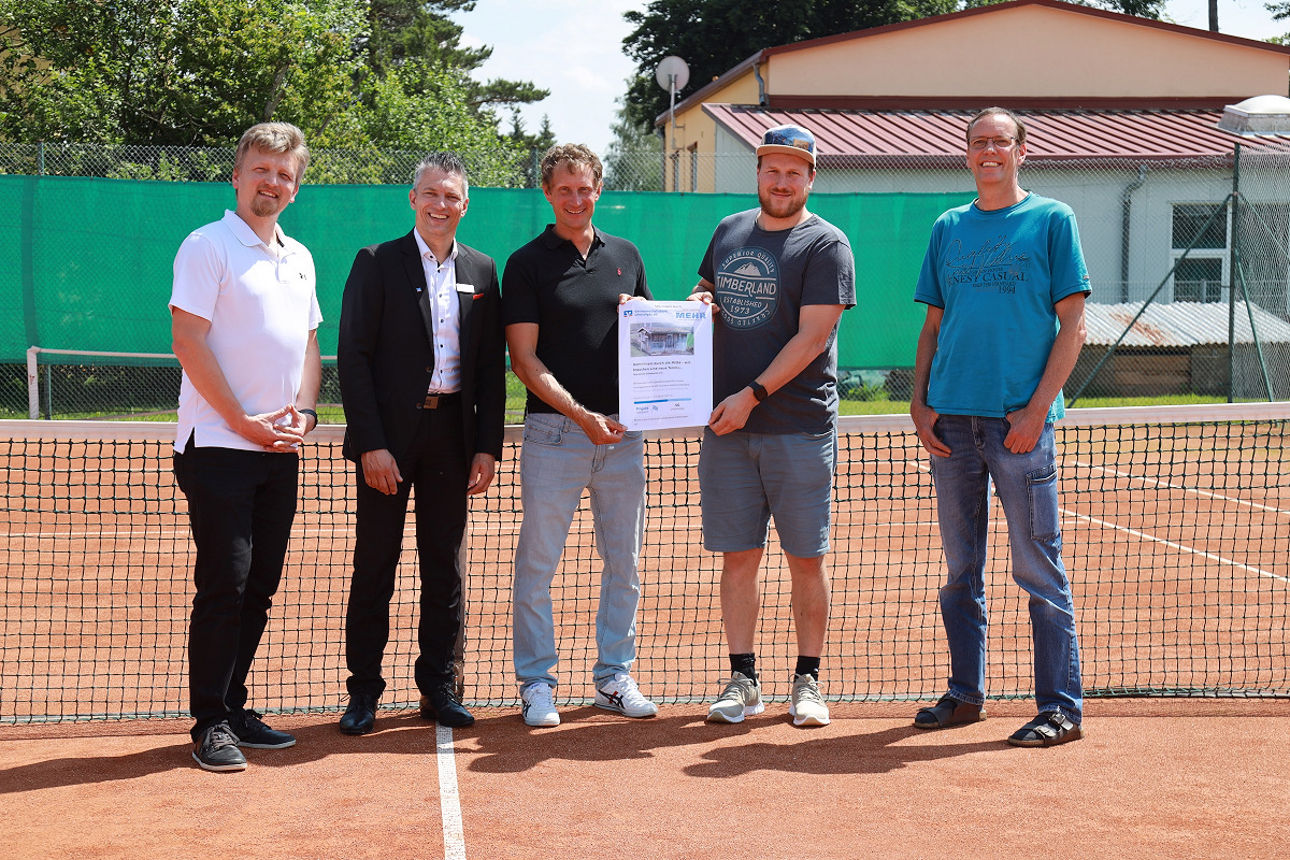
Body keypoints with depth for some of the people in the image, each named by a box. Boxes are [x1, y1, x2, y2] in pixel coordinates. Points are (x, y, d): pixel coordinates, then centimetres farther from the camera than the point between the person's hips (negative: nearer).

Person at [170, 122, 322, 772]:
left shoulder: (299, 258, 16)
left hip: (280, 450, 7)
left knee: (259, 586, 9)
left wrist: (303, 412, 3)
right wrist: (245, 422, -13)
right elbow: (189, 341, -12)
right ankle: (209, 723, 1)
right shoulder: (208, 246, -5)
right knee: (224, 585, -7)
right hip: (218, 446, -7)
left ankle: (233, 708, 19)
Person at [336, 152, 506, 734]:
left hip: (453, 435, 4)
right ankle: (364, 691, 11)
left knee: (445, 568, 9)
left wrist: (488, 446, 1)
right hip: (387, 436, -3)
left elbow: (492, 367, 10)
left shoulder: (481, 271, 10)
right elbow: (353, 357, -6)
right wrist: (371, 444, -13)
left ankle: (438, 688, 19)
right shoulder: (376, 264, -1)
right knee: (374, 566, 2)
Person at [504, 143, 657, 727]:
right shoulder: (527, 263, 0)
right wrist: (582, 415, -16)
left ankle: (615, 677, 20)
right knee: (538, 564, -1)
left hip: (623, 431, 4)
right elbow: (525, 358, -6)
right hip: (554, 431, -4)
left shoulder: (626, 256, 13)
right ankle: (536, 683, 9)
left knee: (624, 563, 9)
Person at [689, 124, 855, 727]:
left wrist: (753, 394, -17)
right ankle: (742, 681, 13)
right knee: (738, 557, 5)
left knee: (807, 558, 2)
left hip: (800, 428, -4)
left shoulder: (826, 245, -4)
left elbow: (812, 337, -11)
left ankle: (807, 680, 13)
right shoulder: (728, 232, 13)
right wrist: (697, 302, 2)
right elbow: (704, 290, 27)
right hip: (727, 428, 4)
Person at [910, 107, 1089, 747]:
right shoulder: (948, 228, 15)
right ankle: (965, 694, 20)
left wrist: (1036, 408, -12)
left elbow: (1072, 323, -2)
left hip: (1019, 419, -5)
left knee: (1039, 569, -3)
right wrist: (920, 405, 5)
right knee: (960, 569, 10)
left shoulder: (1051, 220, 2)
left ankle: (1061, 707, 3)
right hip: (951, 420, 5)